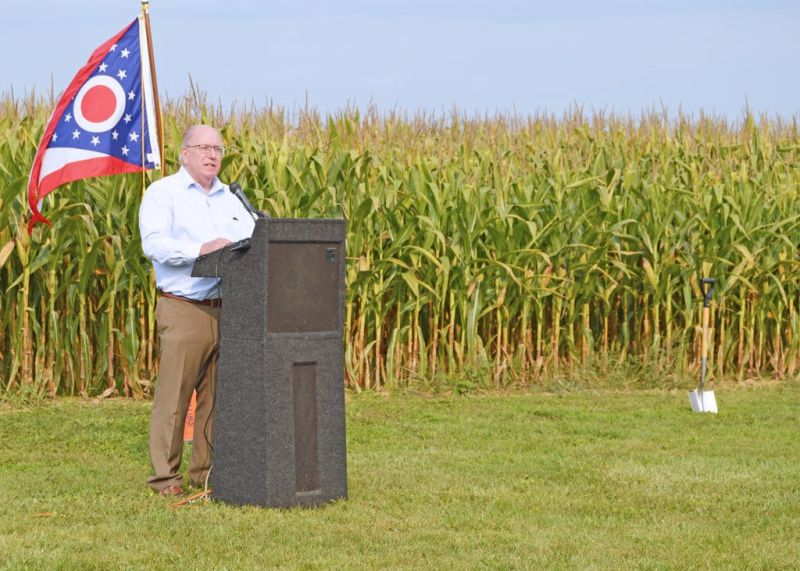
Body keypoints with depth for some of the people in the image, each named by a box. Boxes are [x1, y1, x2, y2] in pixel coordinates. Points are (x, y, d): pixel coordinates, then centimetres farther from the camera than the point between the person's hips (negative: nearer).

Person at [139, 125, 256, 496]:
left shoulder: (229, 199, 19)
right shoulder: (163, 193, 0)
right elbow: (153, 243, -14)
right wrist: (199, 250, -27)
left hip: (225, 309, 6)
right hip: (182, 309, -6)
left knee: (217, 394, 8)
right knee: (173, 394, -6)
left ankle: (207, 470, 17)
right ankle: (164, 475, -1)